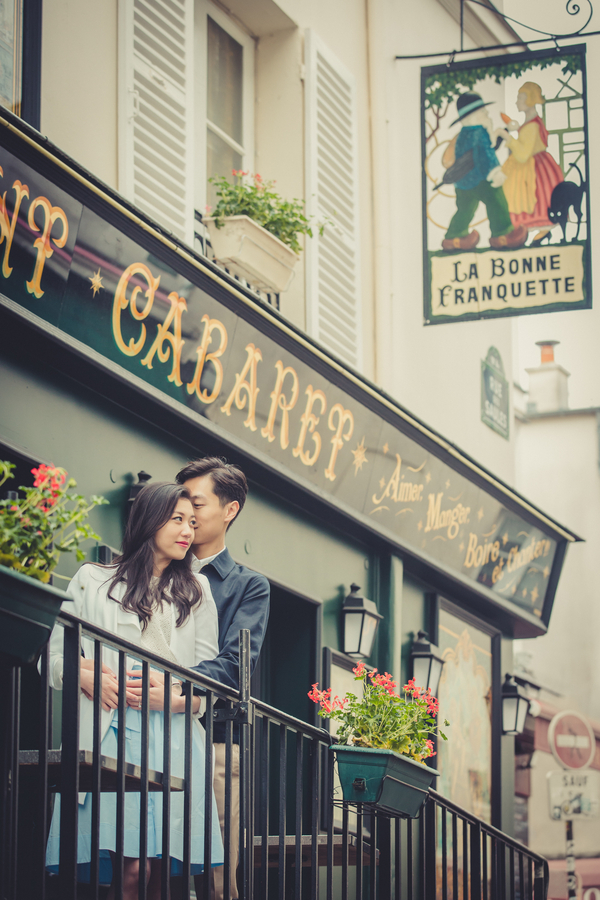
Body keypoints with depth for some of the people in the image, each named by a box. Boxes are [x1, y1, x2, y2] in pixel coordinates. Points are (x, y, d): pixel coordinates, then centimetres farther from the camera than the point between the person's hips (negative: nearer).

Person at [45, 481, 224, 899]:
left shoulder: (196, 590, 22)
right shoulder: (93, 580, 16)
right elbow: (56, 656, 11)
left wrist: (173, 697, -6)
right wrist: (89, 676, -10)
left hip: (174, 730, 2)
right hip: (110, 731, -2)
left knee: (158, 866, -8)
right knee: (131, 865, -16)